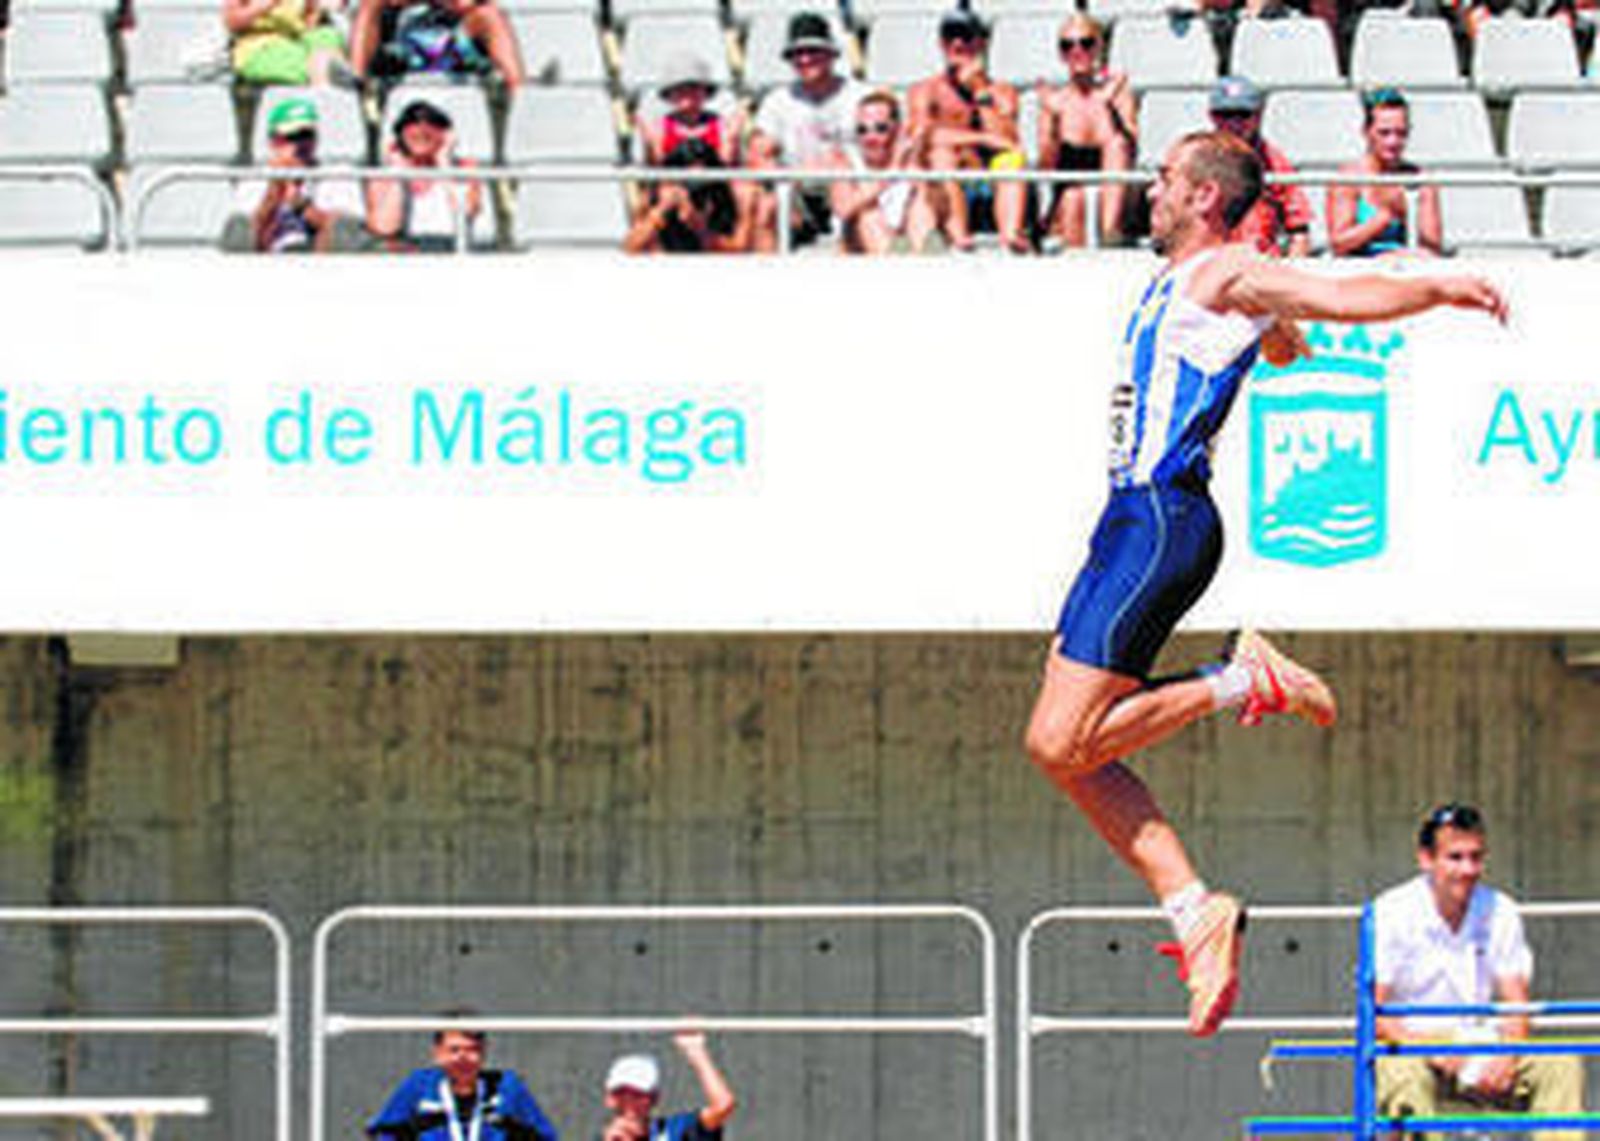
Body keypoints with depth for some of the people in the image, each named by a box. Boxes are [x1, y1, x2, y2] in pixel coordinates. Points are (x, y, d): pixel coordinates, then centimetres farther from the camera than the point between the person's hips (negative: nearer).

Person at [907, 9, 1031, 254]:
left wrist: (981, 93, -9)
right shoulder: (926, 91, 10)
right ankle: (957, 235, -47)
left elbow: (1008, 141, -4)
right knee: (942, 153, -28)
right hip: (948, 191, -1)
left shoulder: (1003, 93, 14)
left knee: (1013, 158, -26)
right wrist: (984, 138, -12)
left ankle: (1011, 233, -50)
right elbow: (923, 137, -9)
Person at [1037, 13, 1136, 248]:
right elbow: (1047, 165, -6)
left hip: (1113, 193, 2)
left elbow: (1129, 147, -10)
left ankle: (1110, 226, -35)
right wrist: (1052, 119, -17)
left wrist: (1109, 106, -21)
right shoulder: (1056, 100, 3)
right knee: (1073, 196, -35)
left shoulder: (1117, 92, 4)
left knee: (1117, 143, -25)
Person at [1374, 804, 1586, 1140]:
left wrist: (1506, 1058, -17)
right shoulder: (1391, 914, -7)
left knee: (1561, 1066, -19)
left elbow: (1516, 1005, 5)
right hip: (1412, 1045, -4)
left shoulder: (1501, 913, 5)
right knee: (1406, 1074, -38)